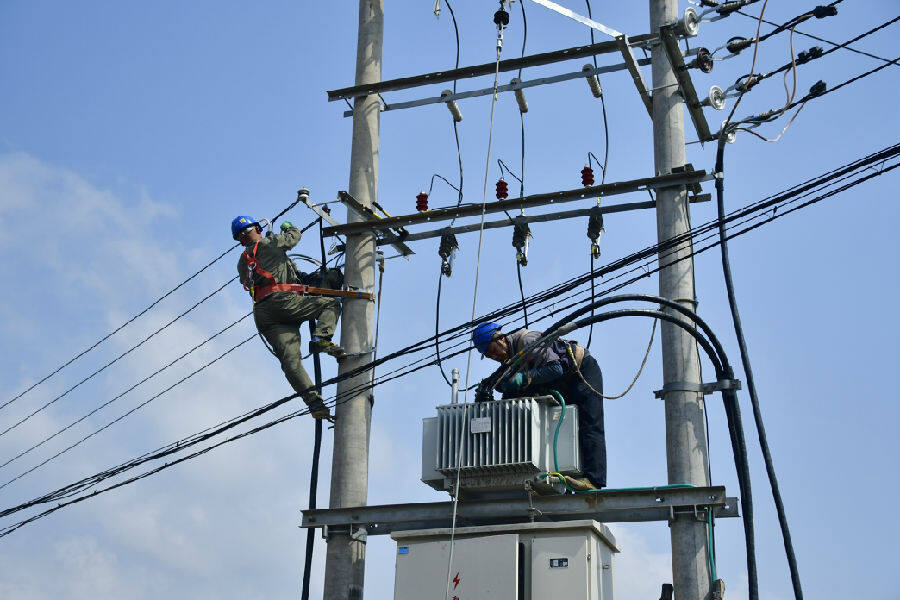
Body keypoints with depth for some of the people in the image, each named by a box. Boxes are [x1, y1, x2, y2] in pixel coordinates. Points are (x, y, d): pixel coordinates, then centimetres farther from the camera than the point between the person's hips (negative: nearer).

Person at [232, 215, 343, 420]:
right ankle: (321, 339, -19)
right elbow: (295, 236, 25)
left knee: (290, 359, -7)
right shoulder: (270, 242, 11)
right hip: (281, 300, -5)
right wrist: (287, 226, 48)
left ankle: (313, 401, -21)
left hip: (261, 315, 5)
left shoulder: (242, 264, 26)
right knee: (332, 304, 6)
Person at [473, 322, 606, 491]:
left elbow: (555, 368, -31)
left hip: (585, 371, -11)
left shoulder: (527, 340, -23)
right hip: (566, 386, 11)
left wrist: (523, 378, -34)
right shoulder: (510, 358, 6)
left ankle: (594, 479, -29)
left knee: (589, 426, -19)